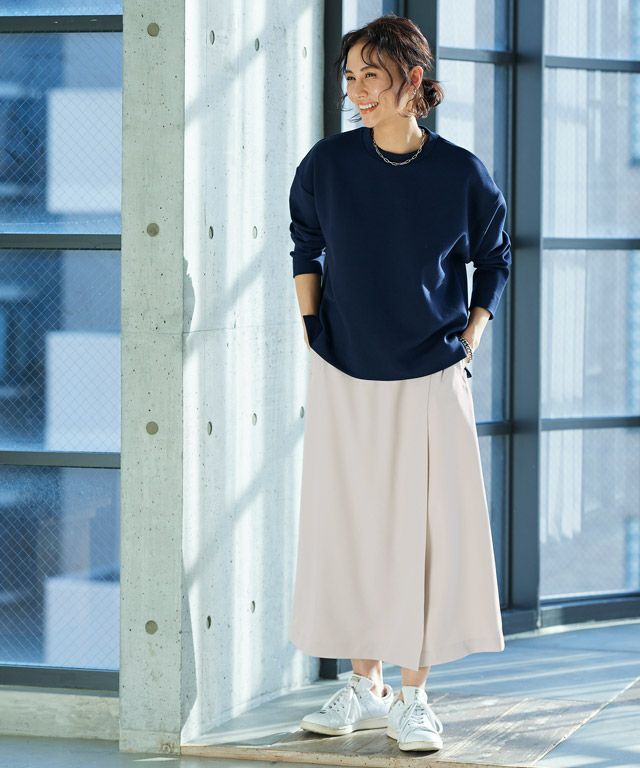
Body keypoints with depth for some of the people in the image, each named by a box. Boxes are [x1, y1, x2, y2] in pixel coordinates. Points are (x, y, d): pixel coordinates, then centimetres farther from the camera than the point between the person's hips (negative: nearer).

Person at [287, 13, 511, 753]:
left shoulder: (460, 173, -7)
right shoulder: (328, 163, -5)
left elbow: (493, 258, 8)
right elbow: (305, 247, 12)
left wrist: (468, 341, 1)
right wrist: (311, 332, 6)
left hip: (429, 380, -1)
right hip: (344, 379, 2)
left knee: (427, 532, -1)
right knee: (348, 528, 6)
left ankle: (413, 698, 8)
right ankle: (364, 687, 19)